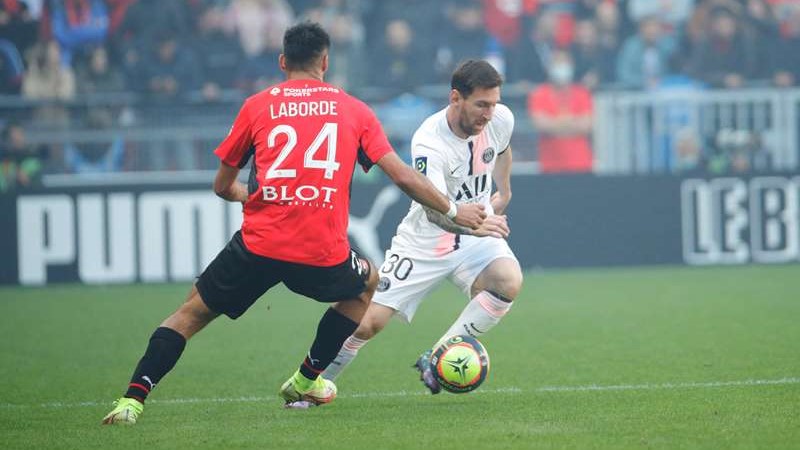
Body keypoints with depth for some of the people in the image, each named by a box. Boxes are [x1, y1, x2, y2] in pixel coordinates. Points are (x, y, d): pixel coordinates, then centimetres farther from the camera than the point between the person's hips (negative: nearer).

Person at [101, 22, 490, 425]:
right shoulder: (354, 109, 11)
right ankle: (307, 380, 34)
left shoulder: (256, 106, 10)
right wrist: (453, 211, 23)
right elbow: (403, 177, 9)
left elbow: (222, 186, 17)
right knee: (366, 283, 33)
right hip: (323, 254, 0)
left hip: (257, 247, 0)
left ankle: (132, 400, -2)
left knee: (191, 314, 15)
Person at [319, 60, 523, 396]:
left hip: (477, 232, 4)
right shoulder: (429, 141, -28)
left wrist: (503, 192, 22)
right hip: (424, 241, -4)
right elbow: (434, 209, -41)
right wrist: (473, 225, -58)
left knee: (509, 282, -29)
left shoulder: (501, 119, -11)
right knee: (367, 323, -10)